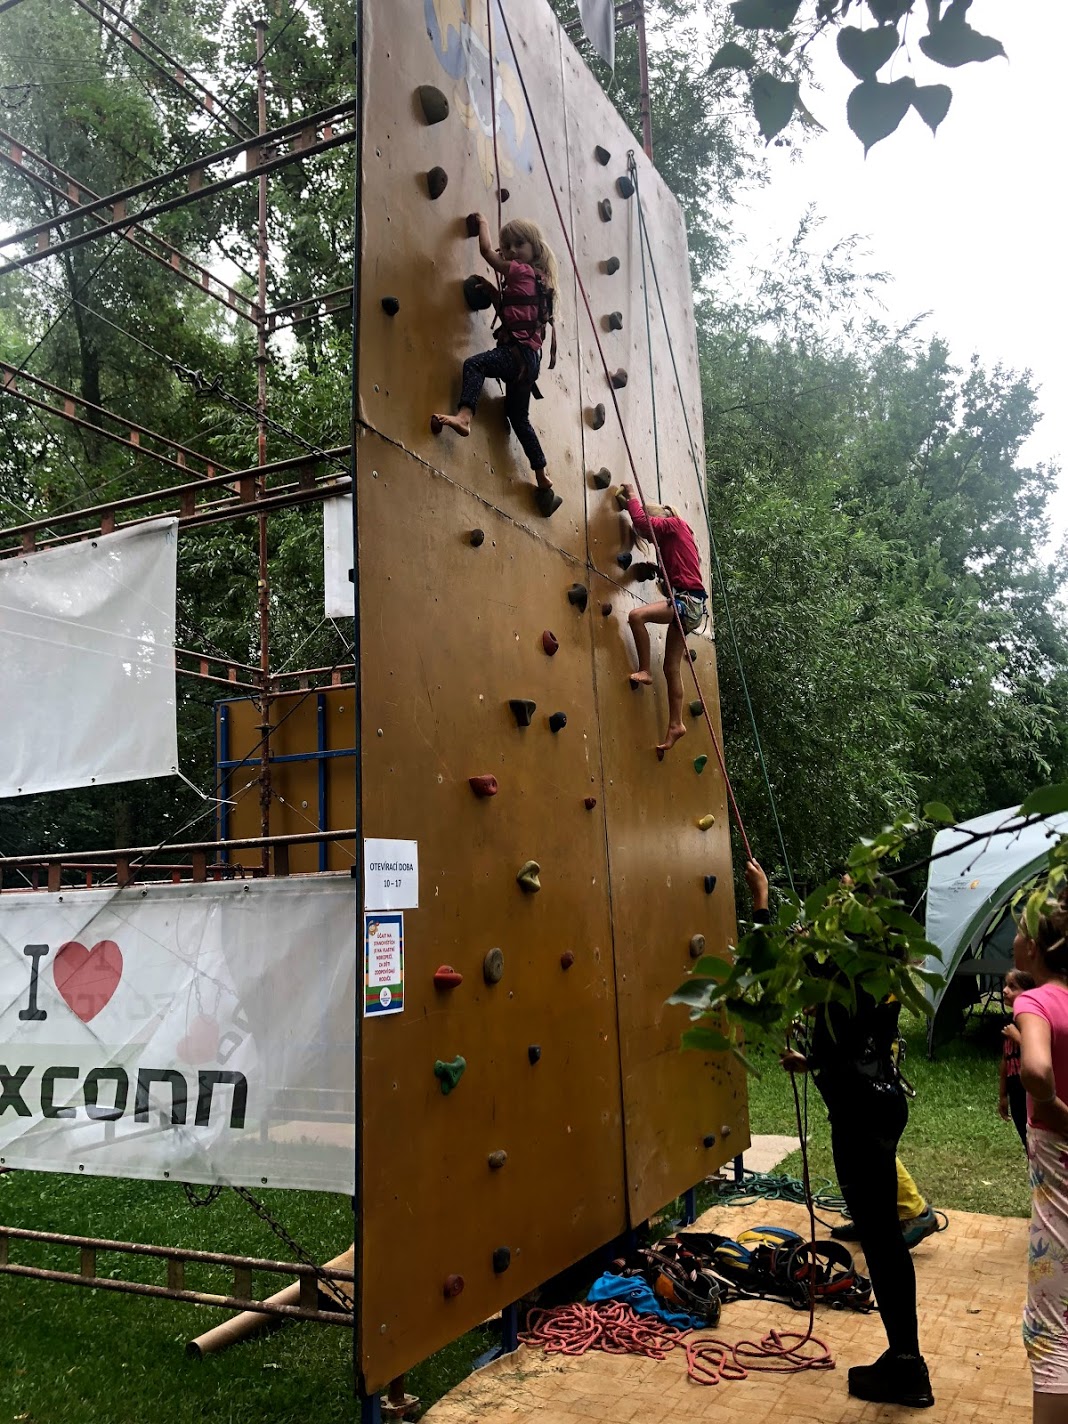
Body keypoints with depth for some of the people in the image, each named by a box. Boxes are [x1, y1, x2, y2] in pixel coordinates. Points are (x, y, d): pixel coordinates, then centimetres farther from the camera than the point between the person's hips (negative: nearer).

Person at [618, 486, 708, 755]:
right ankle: (675, 725, 8)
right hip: (685, 602, 10)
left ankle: (644, 671, -15)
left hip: (688, 601, -10)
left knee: (637, 615, -25)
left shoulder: (675, 524, -2)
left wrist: (631, 498, 5)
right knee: (672, 667, 6)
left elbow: (641, 521, -11)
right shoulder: (671, 537, 22)